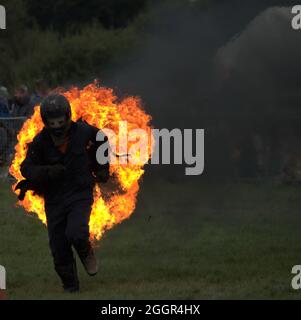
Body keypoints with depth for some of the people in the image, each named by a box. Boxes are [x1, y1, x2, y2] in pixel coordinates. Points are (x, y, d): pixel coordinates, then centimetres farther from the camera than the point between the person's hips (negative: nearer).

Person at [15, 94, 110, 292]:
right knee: (59, 249, 4)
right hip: (54, 199, 2)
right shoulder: (40, 142, -9)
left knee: (75, 234, -26)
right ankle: (70, 288, 24)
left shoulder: (83, 132, -8)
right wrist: (47, 171, -26)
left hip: (80, 195, -2)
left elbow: (101, 141, 13)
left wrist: (102, 168, 12)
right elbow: (27, 168, -8)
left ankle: (86, 253, 9)